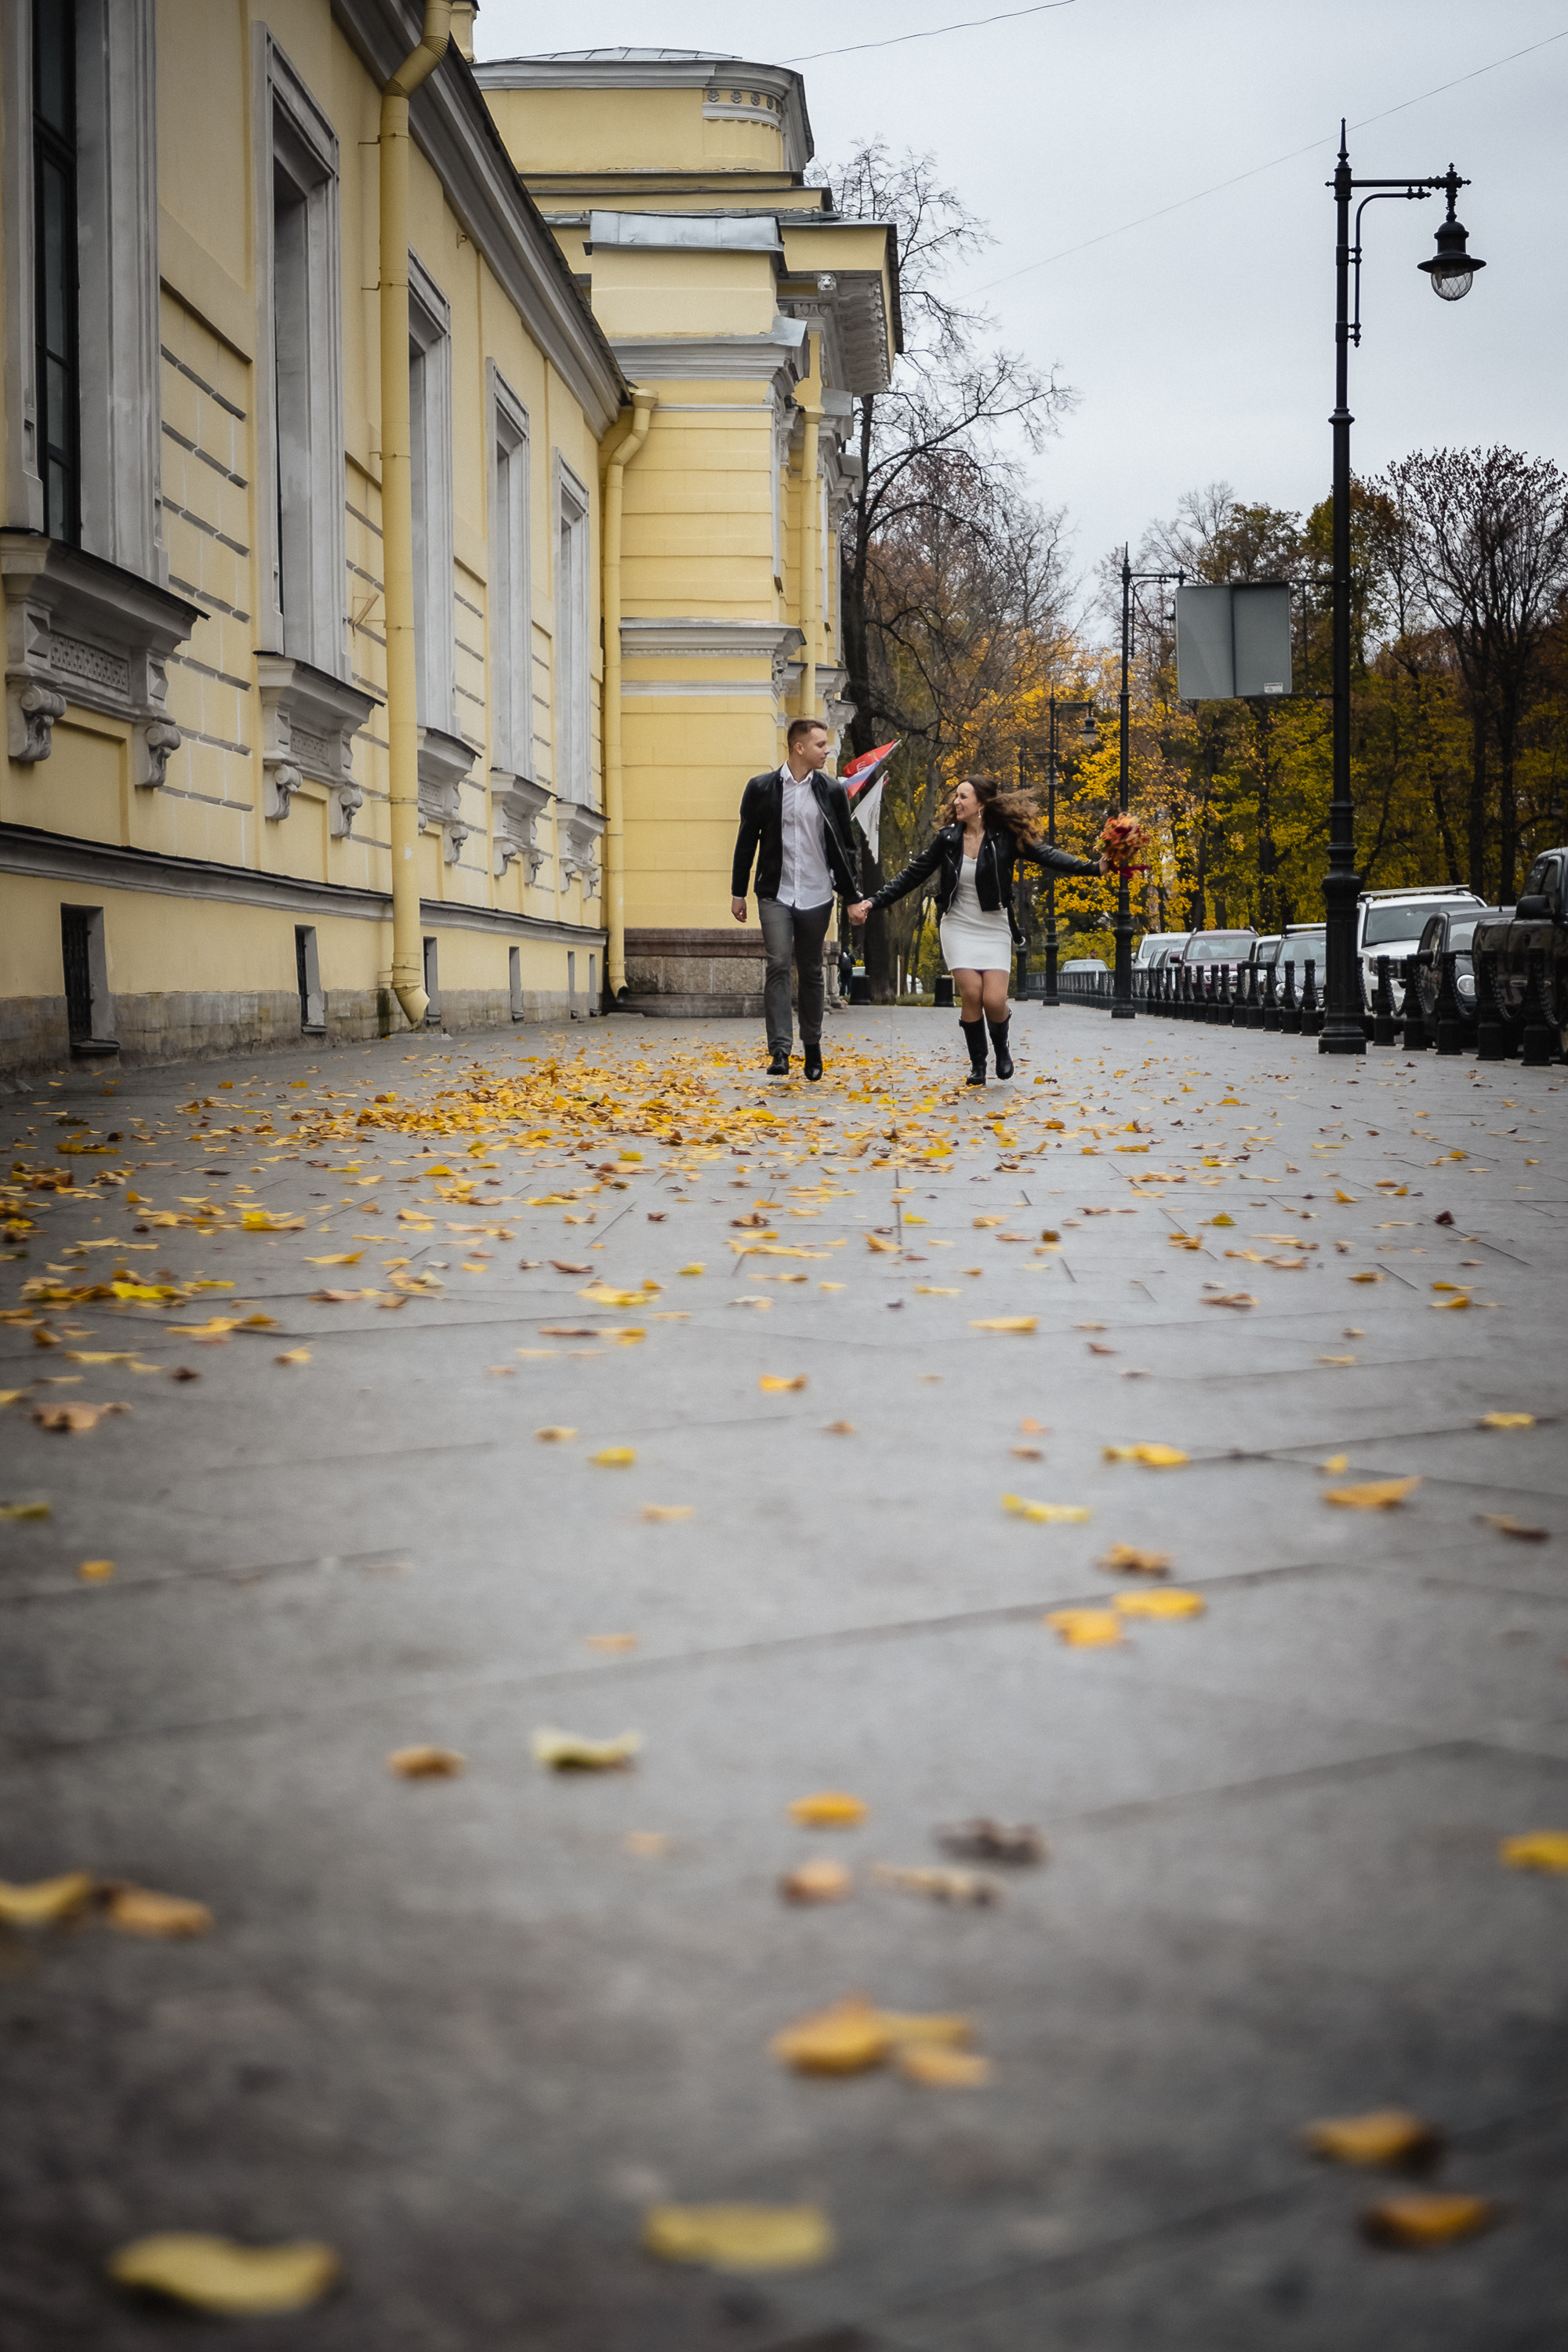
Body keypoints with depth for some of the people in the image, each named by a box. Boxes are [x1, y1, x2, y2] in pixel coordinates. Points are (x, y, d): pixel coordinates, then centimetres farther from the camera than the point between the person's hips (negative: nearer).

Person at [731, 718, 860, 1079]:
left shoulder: (832, 791, 4)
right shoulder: (761, 788, 1)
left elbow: (846, 846, 9)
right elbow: (746, 843, 6)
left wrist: (855, 895, 4)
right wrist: (738, 893, 6)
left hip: (816, 896, 2)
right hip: (776, 895, -2)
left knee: (811, 972, 10)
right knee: (778, 966, -13)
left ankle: (812, 1046, 23)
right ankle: (780, 1050, -15)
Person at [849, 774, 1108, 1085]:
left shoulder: (1005, 838, -7)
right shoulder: (947, 838, -1)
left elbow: (1047, 856, -14)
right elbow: (913, 874, 4)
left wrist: (1094, 867, -27)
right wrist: (874, 902, 0)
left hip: (994, 929, -1)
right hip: (958, 928, 1)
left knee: (994, 1000, -12)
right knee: (971, 994, -13)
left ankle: (1001, 1048, 21)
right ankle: (977, 1065, 6)